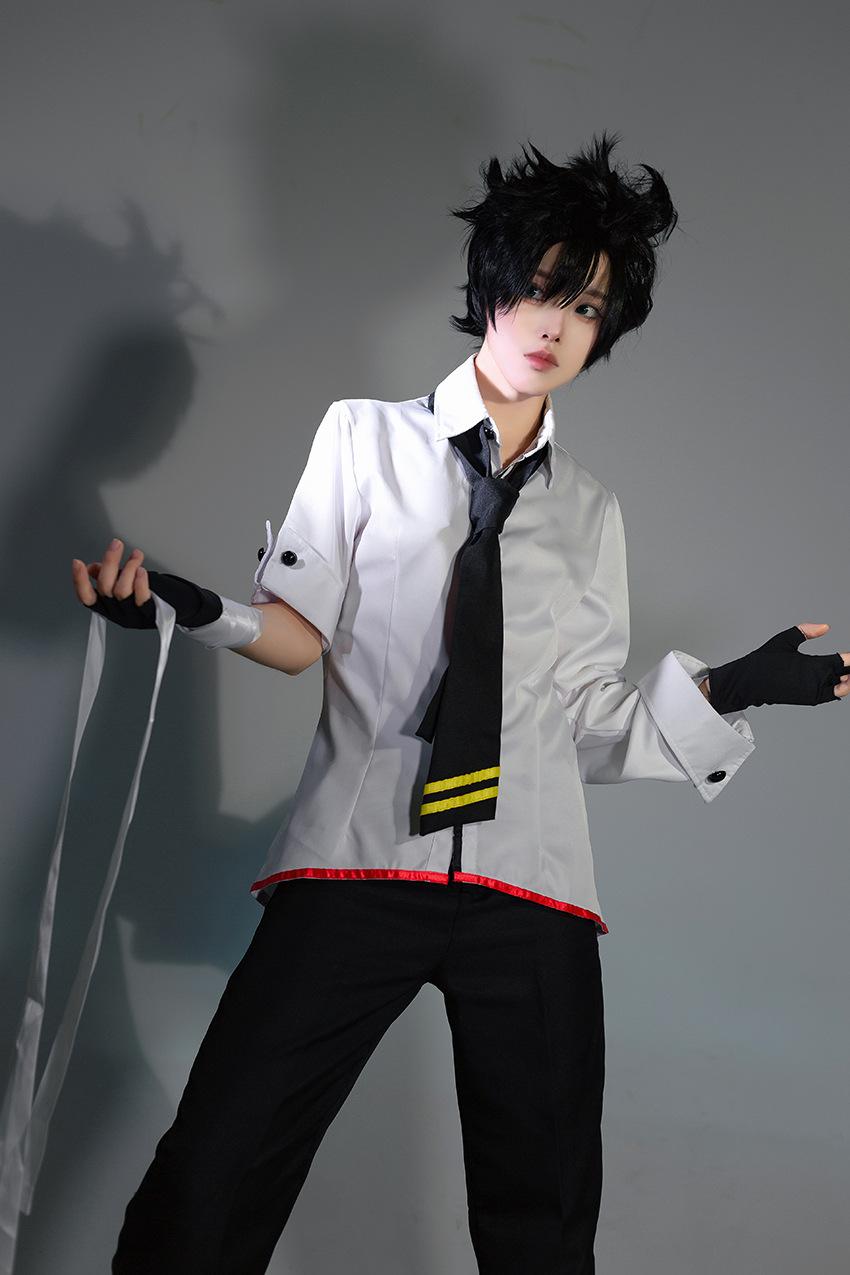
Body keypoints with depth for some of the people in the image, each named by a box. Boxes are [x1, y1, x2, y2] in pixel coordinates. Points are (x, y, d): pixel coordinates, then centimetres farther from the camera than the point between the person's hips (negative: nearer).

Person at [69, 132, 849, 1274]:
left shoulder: (591, 512, 19)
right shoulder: (367, 438, 14)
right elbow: (300, 630, 3)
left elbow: (589, 724, 14)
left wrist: (727, 690, 1)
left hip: (531, 886, 3)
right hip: (357, 864, -2)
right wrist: (196, 609, -16)